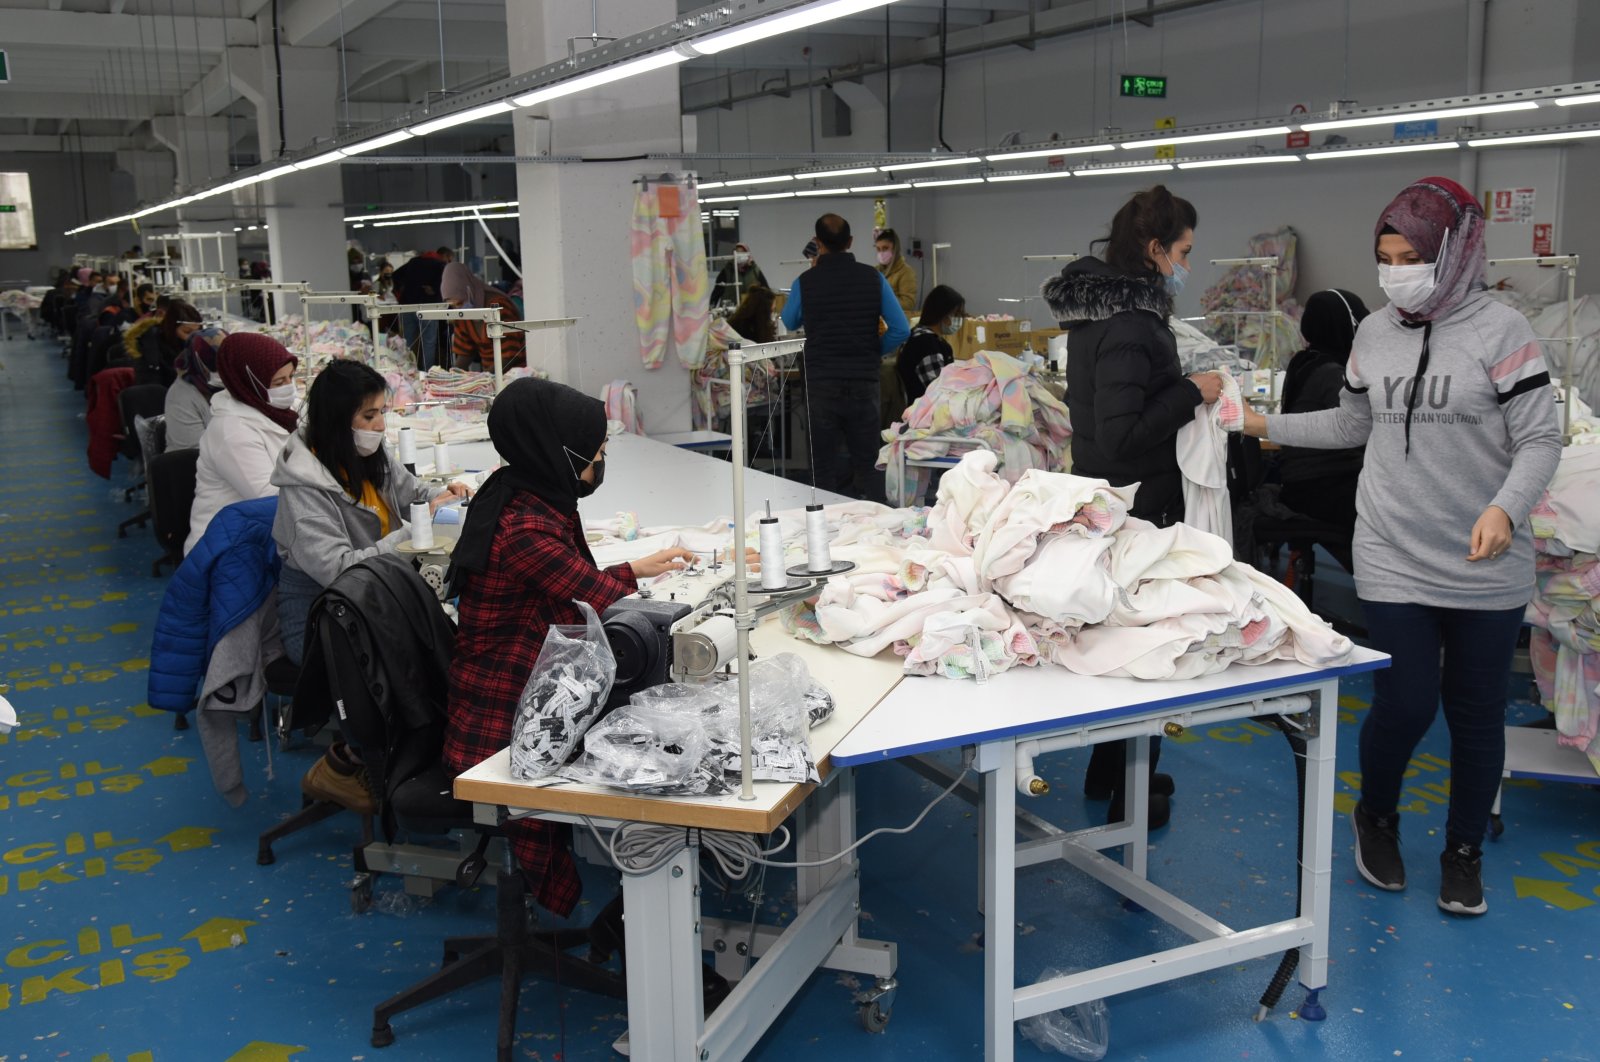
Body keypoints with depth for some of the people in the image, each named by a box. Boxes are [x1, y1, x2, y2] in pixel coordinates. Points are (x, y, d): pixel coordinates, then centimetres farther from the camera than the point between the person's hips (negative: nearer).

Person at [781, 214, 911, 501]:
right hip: (864, 382, 1)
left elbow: (789, 323, 17)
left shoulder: (805, 281, -4)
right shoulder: (873, 277, -1)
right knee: (868, 463, 8)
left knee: (825, 466, 6)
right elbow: (901, 330, -4)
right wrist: (874, 352, 12)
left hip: (821, 384, -1)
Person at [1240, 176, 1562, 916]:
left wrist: (1505, 508, -26)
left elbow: (1539, 440, -9)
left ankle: (1464, 853, 30)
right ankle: (1375, 815, 28)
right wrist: (1265, 425, 13)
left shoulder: (1500, 332, -8)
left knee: (1475, 712, 9)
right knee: (1405, 704, -3)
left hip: (1486, 569, -2)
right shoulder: (1374, 334, 6)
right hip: (1395, 562, 2)